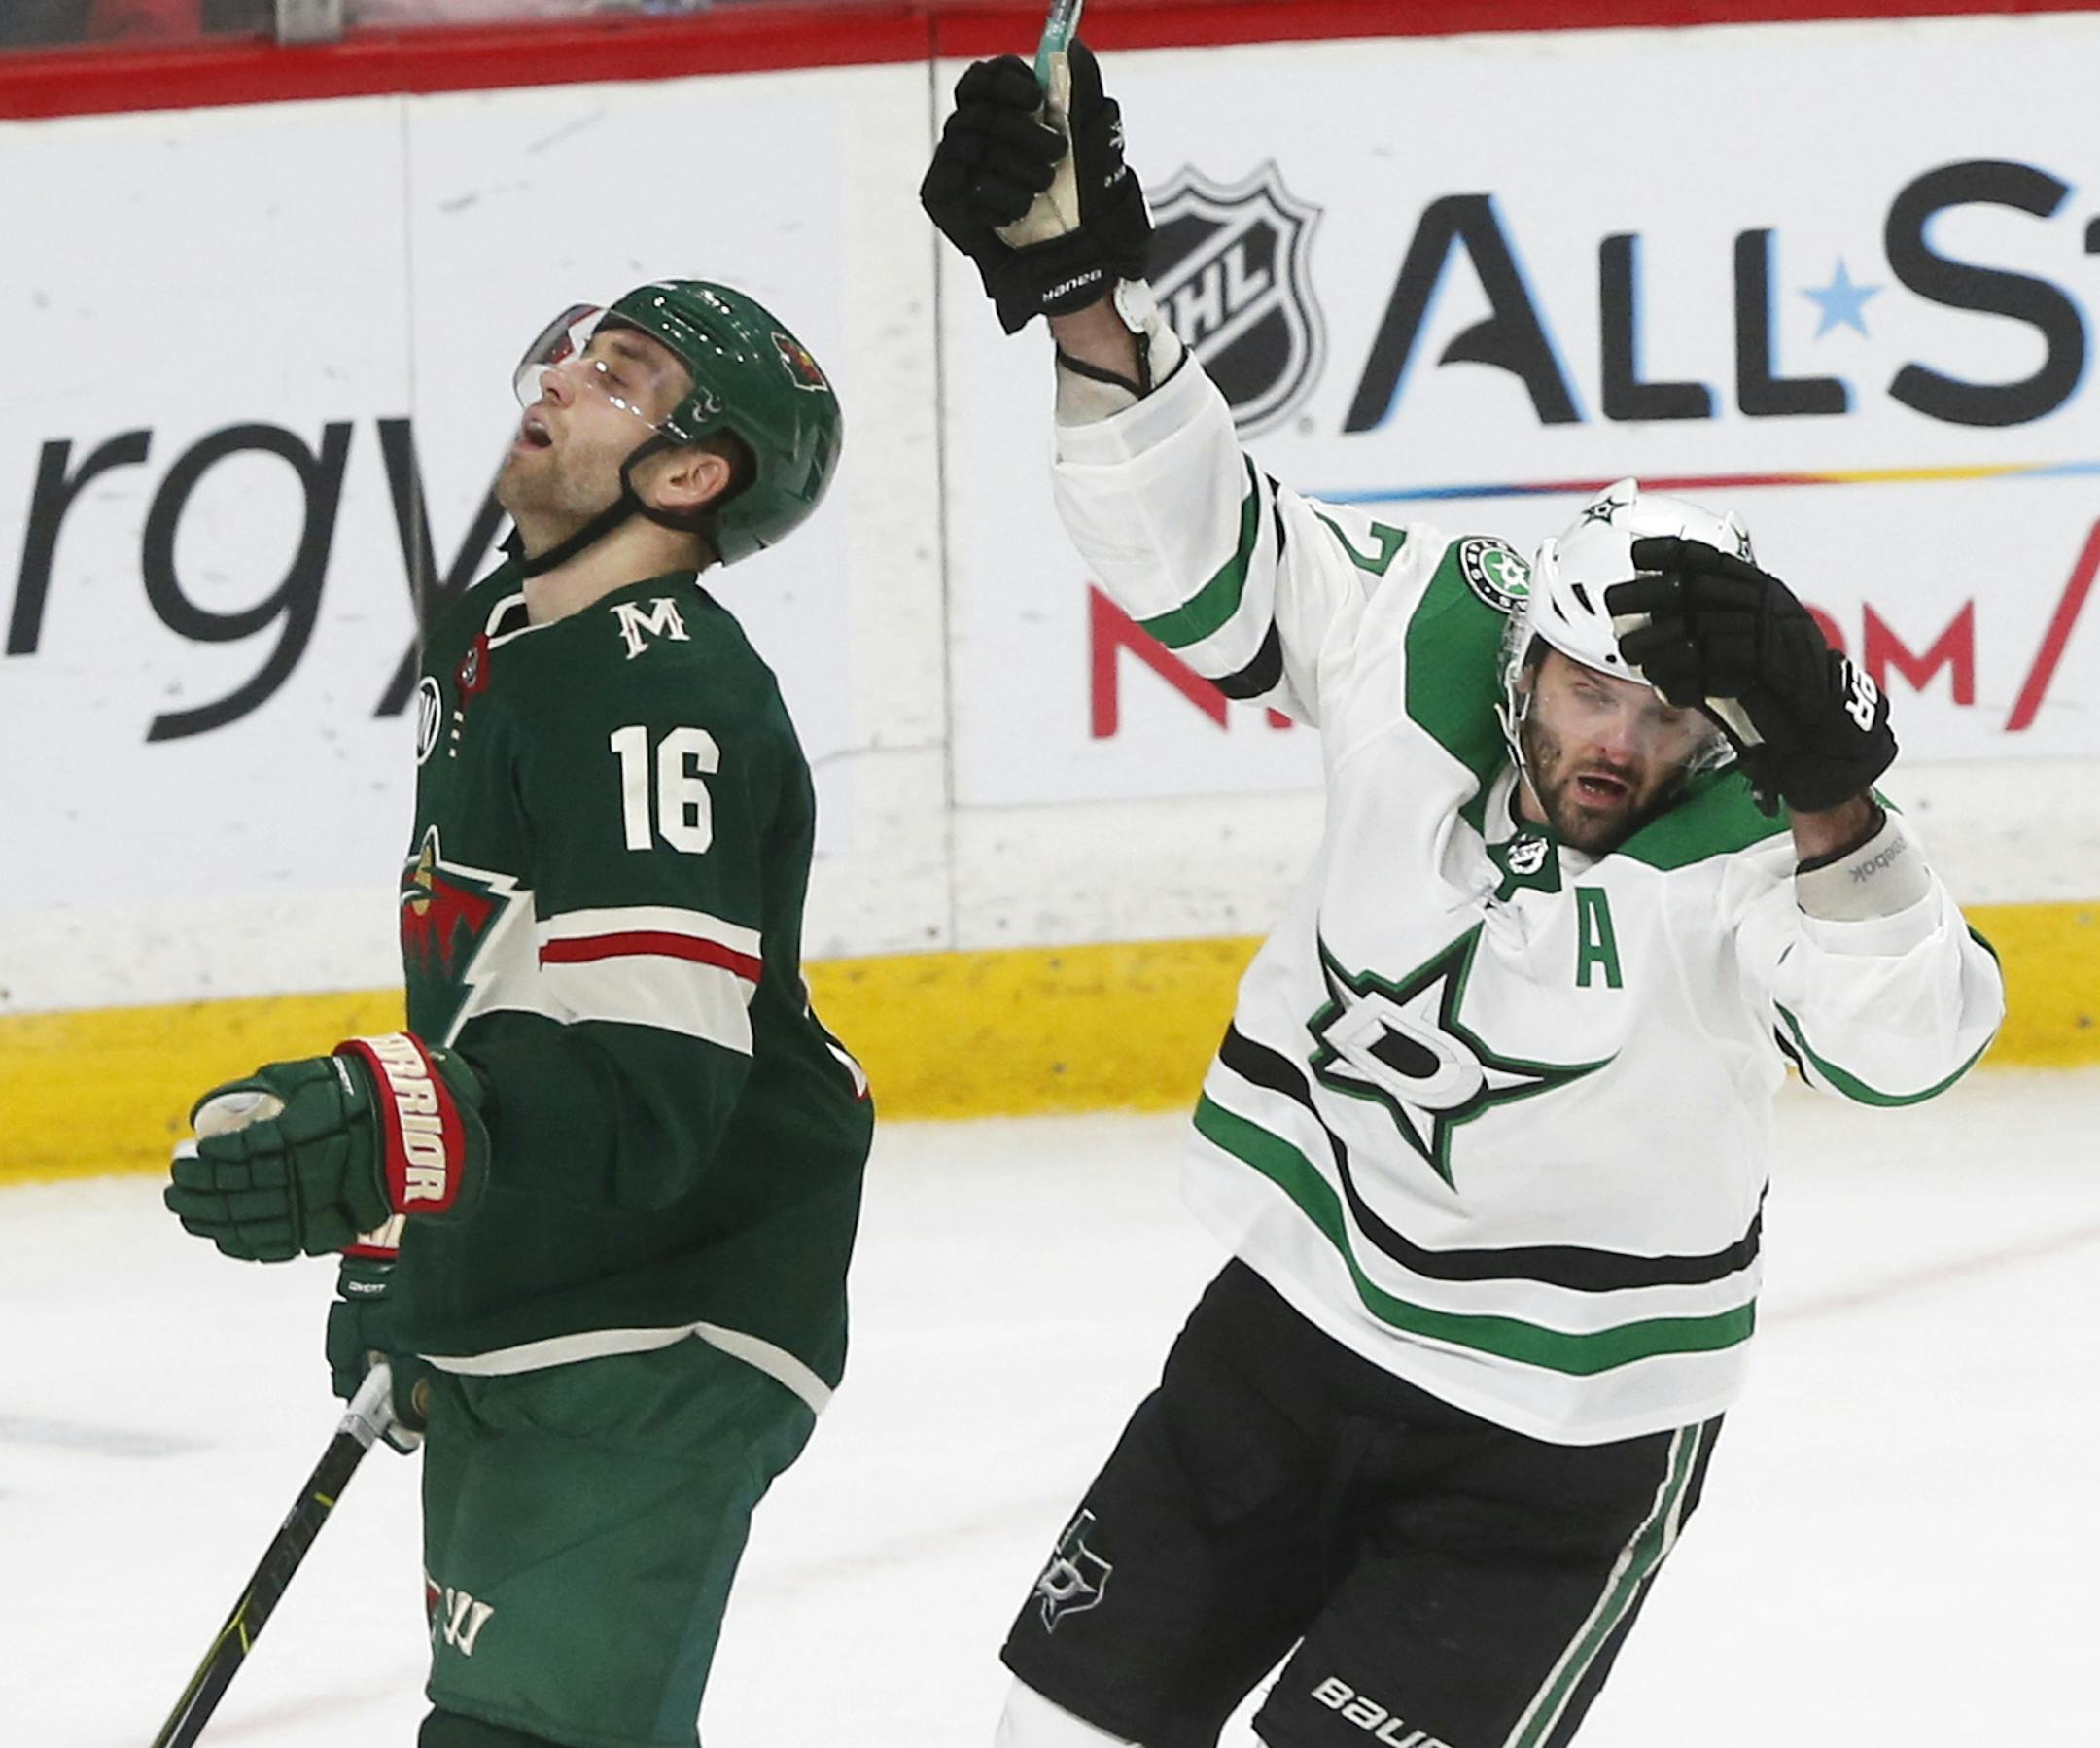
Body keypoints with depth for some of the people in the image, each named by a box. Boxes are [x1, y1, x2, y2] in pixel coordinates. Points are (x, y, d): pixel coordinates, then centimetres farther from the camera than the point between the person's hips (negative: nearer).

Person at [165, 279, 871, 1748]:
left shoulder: (672, 699, -21)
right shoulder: (490, 645, 11)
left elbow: (648, 1096, -31)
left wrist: (383, 1141, -46)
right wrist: (393, 1257, 26)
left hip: (665, 1338, -11)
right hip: (500, 1321, 11)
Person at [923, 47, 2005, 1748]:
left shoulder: (1747, 837, -26)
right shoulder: (1422, 635, -15)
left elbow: (1907, 1038, -40)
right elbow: (1195, 533, -14)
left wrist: (1828, 793, -56)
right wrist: (1090, 295, -30)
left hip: (1572, 1419, -5)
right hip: (1304, 1305, 5)